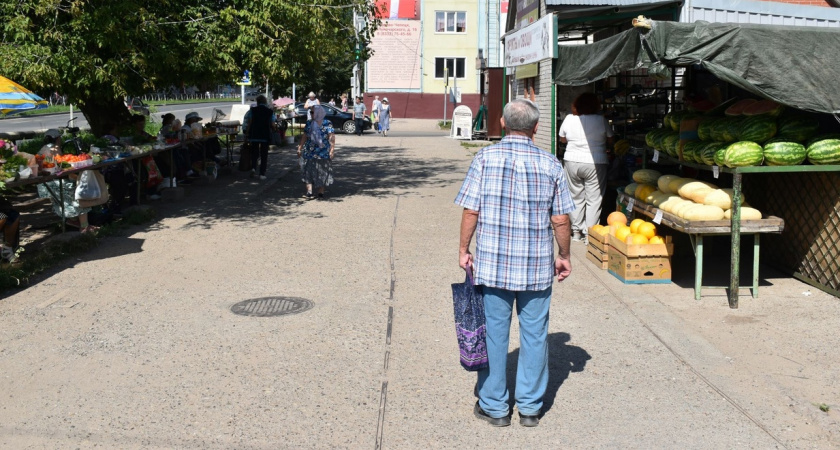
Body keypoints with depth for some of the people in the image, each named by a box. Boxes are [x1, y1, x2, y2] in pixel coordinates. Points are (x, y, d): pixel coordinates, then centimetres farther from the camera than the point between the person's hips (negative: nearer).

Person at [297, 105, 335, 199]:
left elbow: (331, 138, -9)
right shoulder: (309, 124, 9)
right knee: (308, 172, -5)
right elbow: (304, 137, 13)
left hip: (323, 153, -3)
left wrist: (332, 150, -16)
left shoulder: (327, 124, -5)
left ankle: (321, 192, 13)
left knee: (322, 173, 4)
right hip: (309, 152, 3)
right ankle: (309, 192, -6)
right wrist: (300, 148, 11)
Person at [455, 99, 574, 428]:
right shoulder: (551, 165, -2)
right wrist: (564, 256, 13)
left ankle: (494, 407, 21)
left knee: (494, 332, 10)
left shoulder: (485, 158, -5)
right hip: (538, 266, 1)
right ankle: (530, 407, 23)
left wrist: (464, 249, 5)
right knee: (534, 334, 12)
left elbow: (471, 210, -7)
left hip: (492, 263, -1)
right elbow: (560, 220, 0)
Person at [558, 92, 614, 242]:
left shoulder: (569, 119, -2)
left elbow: (562, 139, 13)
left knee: (576, 196, 13)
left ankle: (576, 231, 19)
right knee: (593, 199, 3)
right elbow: (610, 142, 4)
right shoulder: (601, 120, -7)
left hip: (572, 162, 3)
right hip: (595, 163, -3)